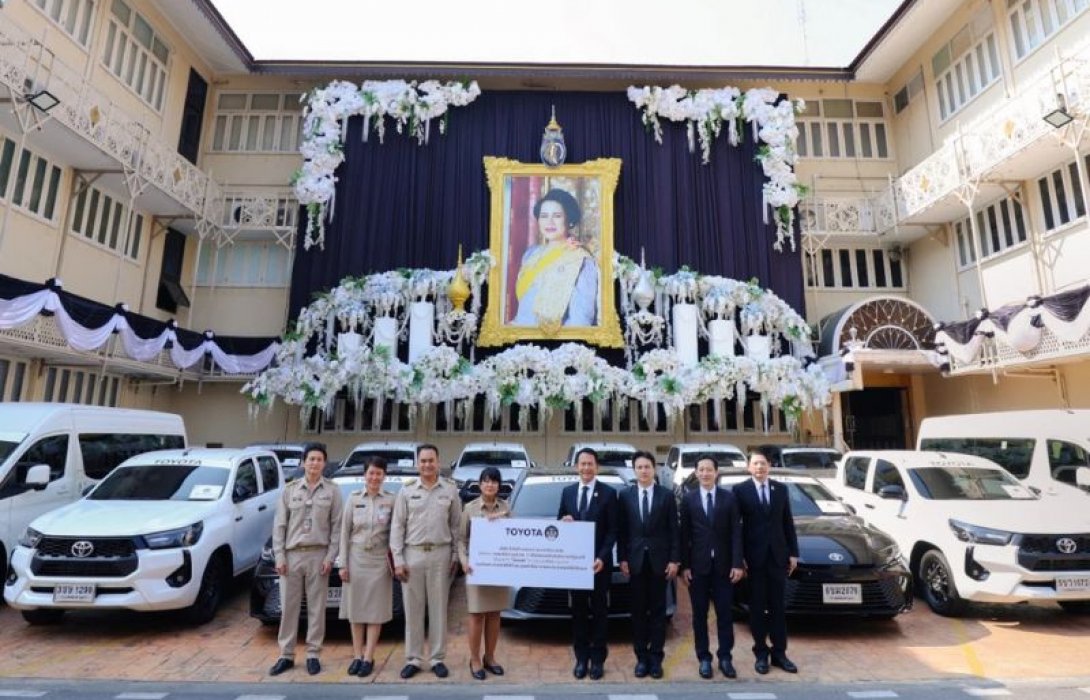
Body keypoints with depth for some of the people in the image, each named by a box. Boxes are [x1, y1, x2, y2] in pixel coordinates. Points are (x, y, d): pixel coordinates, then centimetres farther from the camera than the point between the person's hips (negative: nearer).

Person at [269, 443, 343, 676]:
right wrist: (279, 556, -3)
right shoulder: (290, 490, 4)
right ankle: (286, 655, 21)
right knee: (288, 606, 8)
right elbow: (279, 525, 4)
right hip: (292, 555, 1)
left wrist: (330, 556, -7)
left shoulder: (332, 491, 0)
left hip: (318, 555, -1)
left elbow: (337, 526, -1)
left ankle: (313, 655, 18)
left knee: (316, 607, 6)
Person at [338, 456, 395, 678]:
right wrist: (343, 563, -1)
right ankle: (357, 656, 19)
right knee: (355, 609, 8)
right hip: (356, 558, 1)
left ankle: (368, 658, 12)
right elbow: (345, 532, 3)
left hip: (379, 560, -1)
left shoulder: (391, 500, -3)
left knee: (376, 610, 3)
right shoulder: (353, 498, 0)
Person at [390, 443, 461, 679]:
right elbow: (397, 527, 2)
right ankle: (413, 659, 20)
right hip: (412, 554, 1)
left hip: (440, 555, 0)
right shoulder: (407, 491, 3)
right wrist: (398, 560, -3)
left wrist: (455, 556, 1)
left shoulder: (450, 490, 3)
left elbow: (456, 526, 5)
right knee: (413, 610, 8)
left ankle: (437, 659, 19)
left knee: (438, 609, 7)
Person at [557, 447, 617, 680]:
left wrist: (602, 557, -17)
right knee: (578, 611, 12)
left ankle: (598, 659, 21)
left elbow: (613, 530, -7)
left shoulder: (608, 492, -5)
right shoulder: (567, 492, 7)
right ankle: (581, 658, 24)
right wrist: (563, 521, -12)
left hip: (599, 561, -3)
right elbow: (560, 522, 12)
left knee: (599, 611, 8)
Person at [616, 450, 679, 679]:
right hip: (635, 560, 1)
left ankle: (656, 657, 16)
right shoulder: (625, 496, 3)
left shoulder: (667, 496, 1)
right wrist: (622, 558, -3)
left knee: (658, 610, 7)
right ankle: (642, 657, 17)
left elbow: (674, 530, 0)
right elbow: (621, 530, 3)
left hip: (659, 560, -1)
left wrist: (674, 559, -5)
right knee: (638, 610, 7)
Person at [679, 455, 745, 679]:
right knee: (700, 614, 8)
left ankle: (725, 657, 21)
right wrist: (684, 565, -5)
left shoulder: (729, 498, 2)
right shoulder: (688, 499, 1)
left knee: (724, 613, 8)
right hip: (697, 565, 0)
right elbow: (684, 535, 0)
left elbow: (736, 533, -1)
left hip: (723, 565, 0)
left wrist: (737, 563, -8)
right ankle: (704, 658, 19)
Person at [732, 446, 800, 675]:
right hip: (754, 557, -3)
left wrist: (793, 553, 6)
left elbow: (788, 523, 9)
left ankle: (779, 652, 20)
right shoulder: (740, 490, -5)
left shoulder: (781, 489, 6)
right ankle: (761, 653, 18)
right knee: (757, 607, 7)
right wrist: (739, 557, -9)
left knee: (777, 606, 10)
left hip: (778, 556, 3)